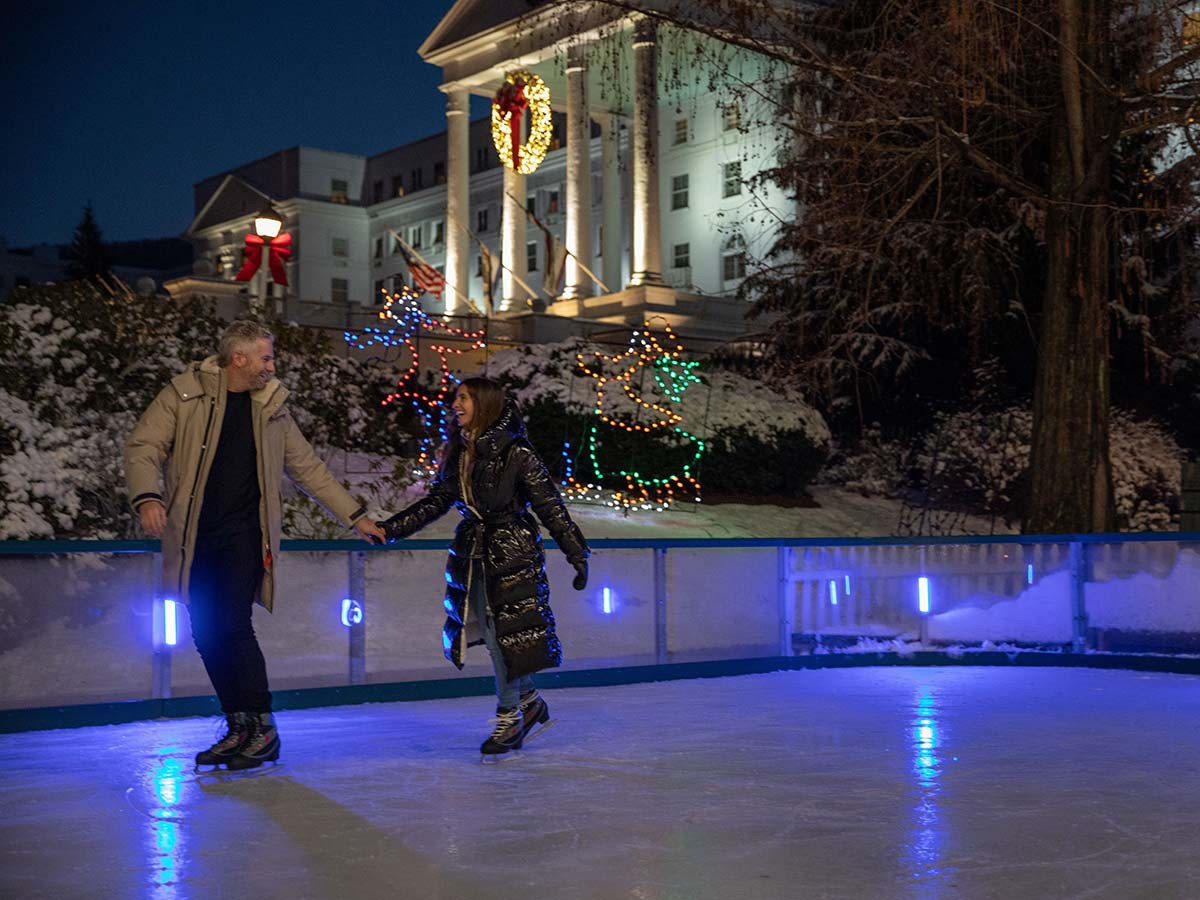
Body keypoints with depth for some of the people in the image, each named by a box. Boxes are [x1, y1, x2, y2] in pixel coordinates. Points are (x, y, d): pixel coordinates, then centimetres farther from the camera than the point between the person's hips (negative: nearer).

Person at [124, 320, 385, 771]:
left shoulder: (271, 408, 10)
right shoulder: (184, 395, 0)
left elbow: (309, 468, 17)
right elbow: (143, 447, -6)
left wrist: (356, 516, 15)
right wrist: (147, 496, -26)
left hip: (244, 534, -1)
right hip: (194, 536, 1)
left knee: (233, 624, -15)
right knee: (206, 633, 4)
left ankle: (263, 729, -4)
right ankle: (238, 728, 18)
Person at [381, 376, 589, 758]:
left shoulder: (514, 452, -11)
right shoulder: (456, 453, 8)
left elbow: (550, 506, -10)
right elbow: (435, 501, 16)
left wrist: (577, 555, -11)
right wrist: (391, 527, 9)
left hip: (512, 554, -6)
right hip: (472, 556, 6)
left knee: (508, 634, -3)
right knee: (492, 637, 8)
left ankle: (509, 718, 11)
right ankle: (529, 702, 27)